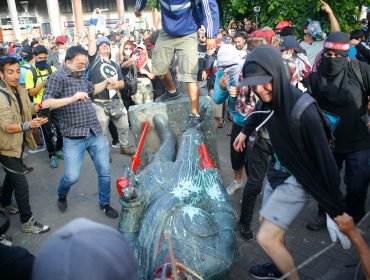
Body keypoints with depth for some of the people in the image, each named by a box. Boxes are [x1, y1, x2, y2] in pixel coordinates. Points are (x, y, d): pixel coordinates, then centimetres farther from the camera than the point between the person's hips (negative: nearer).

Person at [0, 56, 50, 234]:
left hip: (18, 143, 8)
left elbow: (26, 110, 16)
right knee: (21, 184, -5)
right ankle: (27, 222, 8)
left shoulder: (21, 90, 0)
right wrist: (28, 125, -49)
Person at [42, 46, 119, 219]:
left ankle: (104, 204, 28)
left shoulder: (81, 76, 13)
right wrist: (72, 98, -29)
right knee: (72, 176, -4)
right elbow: (45, 103, -19)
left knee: (105, 172, 7)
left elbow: (92, 89, 34)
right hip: (74, 138, -6)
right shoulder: (57, 77, -8)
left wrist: (106, 83, 15)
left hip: (96, 133, 6)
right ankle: (61, 196, 31)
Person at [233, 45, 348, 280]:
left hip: (299, 179, -7)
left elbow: (324, 158, -25)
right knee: (269, 223, 22)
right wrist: (245, 131, 32)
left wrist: (336, 205, -18)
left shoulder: (304, 111, -31)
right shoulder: (271, 99, -11)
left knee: (266, 238, -8)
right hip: (279, 170, 7)